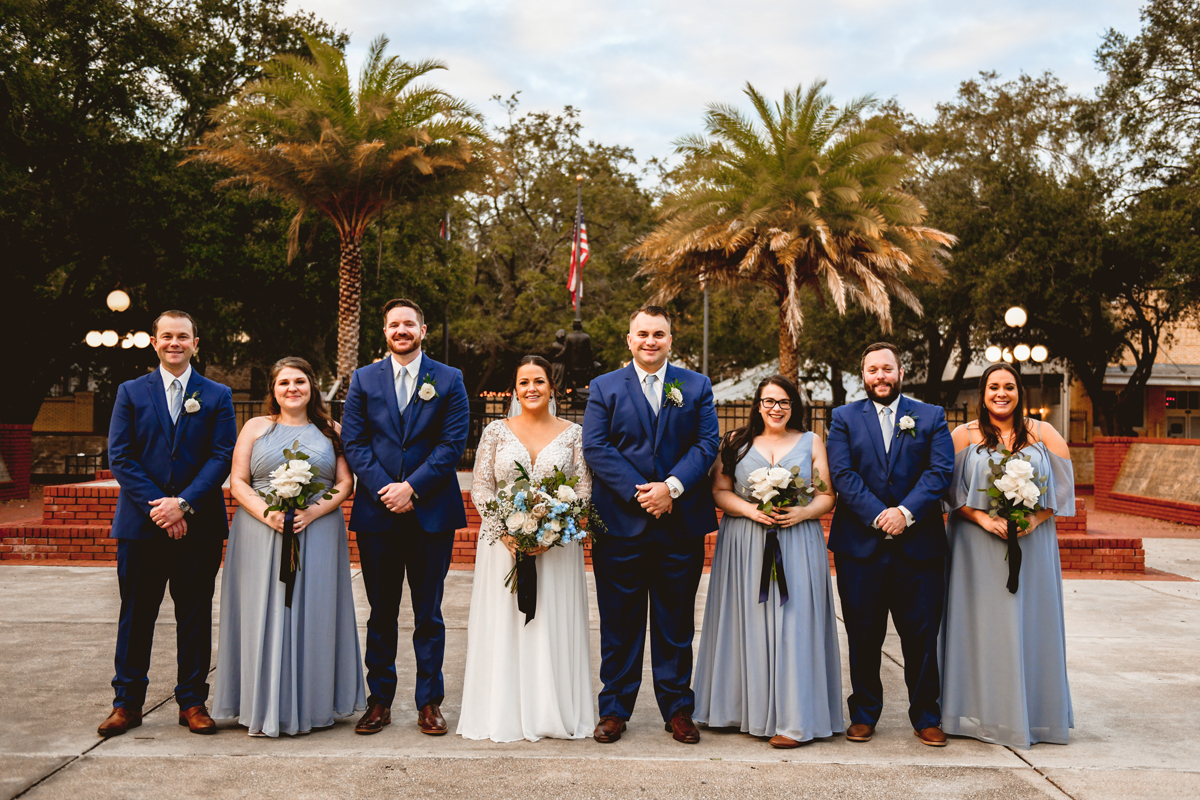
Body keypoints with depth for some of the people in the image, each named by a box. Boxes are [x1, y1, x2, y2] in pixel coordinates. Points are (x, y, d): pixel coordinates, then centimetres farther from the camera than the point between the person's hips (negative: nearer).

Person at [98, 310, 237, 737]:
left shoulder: (217, 396, 6)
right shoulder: (130, 392, 7)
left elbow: (222, 457, -2)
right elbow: (120, 457, 0)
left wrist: (183, 503, -13)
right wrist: (155, 507, -11)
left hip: (198, 523, 0)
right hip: (141, 524, 0)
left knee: (195, 614, 6)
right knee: (136, 614, 6)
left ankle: (192, 701, 16)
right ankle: (127, 702, 18)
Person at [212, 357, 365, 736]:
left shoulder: (331, 431, 11)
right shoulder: (256, 427, 11)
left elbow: (345, 483, 4)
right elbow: (237, 482, 4)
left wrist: (314, 511, -13)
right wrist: (266, 514, -13)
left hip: (317, 533, 0)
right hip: (261, 533, 0)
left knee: (313, 615, 0)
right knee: (264, 615, -1)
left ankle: (312, 706, 11)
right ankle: (264, 708, 7)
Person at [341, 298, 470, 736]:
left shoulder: (449, 380, 4)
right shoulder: (364, 379, 9)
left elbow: (454, 443, -3)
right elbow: (353, 442, 3)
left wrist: (412, 487, -12)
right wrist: (386, 491, -10)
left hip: (432, 512, -1)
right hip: (377, 513, 1)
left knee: (429, 613, 6)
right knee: (381, 614, 9)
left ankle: (429, 702, 16)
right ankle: (379, 700, 20)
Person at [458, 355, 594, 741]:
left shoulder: (574, 434, 3)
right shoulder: (496, 432, 5)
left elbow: (584, 491, -1)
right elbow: (480, 488, 1)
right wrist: (506, 532, -12)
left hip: (557, 546, 0)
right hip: (503, 543, 1)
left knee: (554, 628, 2)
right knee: (503, 628, 2)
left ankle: (554, 714, 13)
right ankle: (504, 714, 13)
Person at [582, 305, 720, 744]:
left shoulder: (697, 386, 9)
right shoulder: (604, 387, 6)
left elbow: (706, 444, 1)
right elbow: (595, 447, -3)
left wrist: (671, 487, -14)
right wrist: (637, 492, -14)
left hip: (680, 524, 1)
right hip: (620, 523, -1)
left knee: (676, 622, 9)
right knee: (619, 622, 6)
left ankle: (678, 709, 21)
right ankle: (614, 709, 18)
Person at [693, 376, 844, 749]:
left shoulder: (811, 442, 11)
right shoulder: (737, 441, 10)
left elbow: (826, 495, 7)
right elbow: (719, 491, 5)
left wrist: (802, 512, -12)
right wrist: (750, 510, -12)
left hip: (798, 543, 0)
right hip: (745, 546, 1)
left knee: (792, 624, -5)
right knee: (749, 623, 1)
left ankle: (791, 720, -2)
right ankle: (751, 710, 11)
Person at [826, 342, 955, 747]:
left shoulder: (931, 417, 9)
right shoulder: (844, 418, 8)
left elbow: (941, 470, -3)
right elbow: (843, 474, -4)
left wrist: (906, 511, -17)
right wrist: (878, 516, -15)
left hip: (919, 545, 0)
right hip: (860, 543, 0)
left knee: (922, 637, 5)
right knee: (863, 637, 7)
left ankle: (926, 717, 20)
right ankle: (864, 714, 21)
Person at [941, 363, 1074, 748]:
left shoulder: (1043, 434, 6)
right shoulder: (963, 435, 3)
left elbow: (1064, 485, 3)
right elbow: (950, 490, -2)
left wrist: (1035, 518, -12)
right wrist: (983, 518, -15)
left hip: (1033, 541, 1)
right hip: (978, 545, -1)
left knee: (1030, 624, 5)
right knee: (982, 624, 1)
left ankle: (1034, 714, 17)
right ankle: (984, 713, 11)